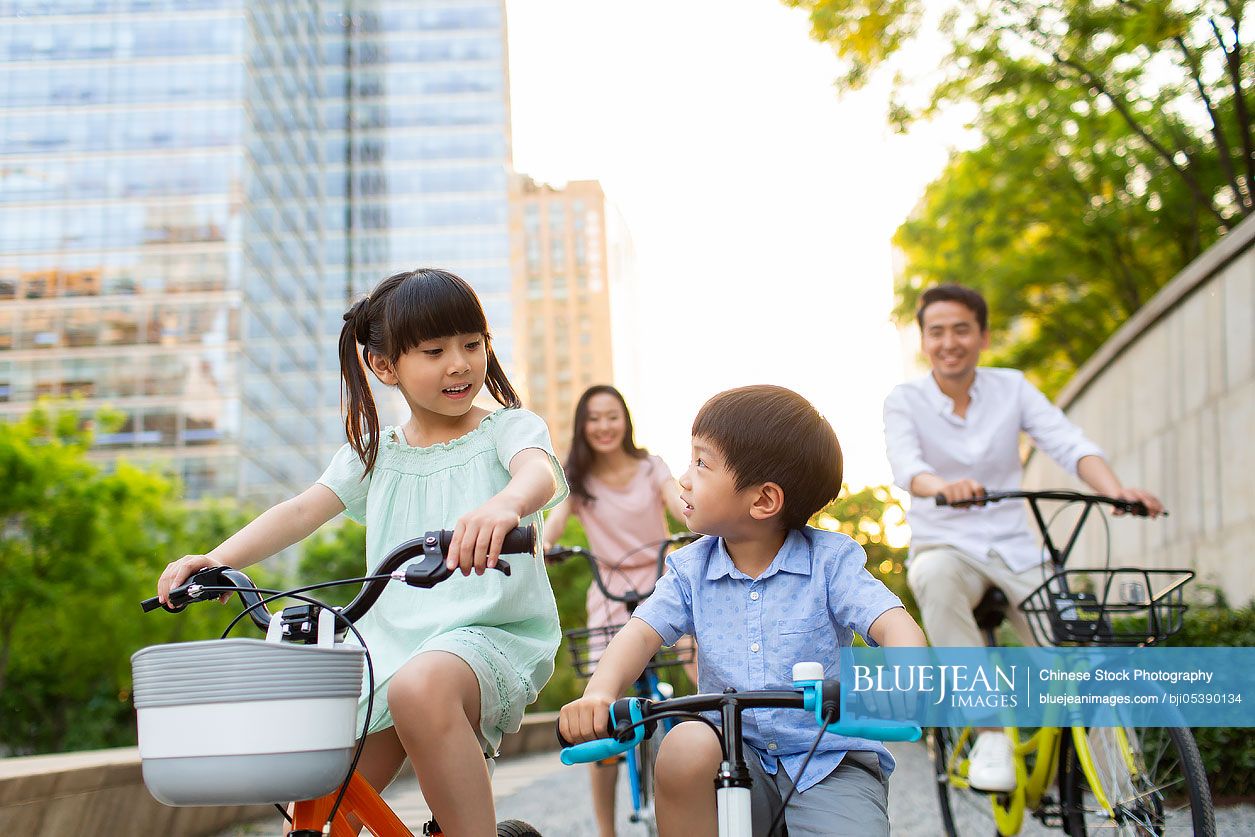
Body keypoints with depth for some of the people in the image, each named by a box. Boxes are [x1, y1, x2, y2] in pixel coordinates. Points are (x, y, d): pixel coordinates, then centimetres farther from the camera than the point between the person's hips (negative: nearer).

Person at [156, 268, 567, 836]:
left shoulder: (509, 427, 0)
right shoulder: (374, 451, 13)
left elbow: (539, 471, -24)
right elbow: (303, 510, 2)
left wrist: (506, 503, -49)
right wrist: (217, 559, -16)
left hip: (492, 633, -5)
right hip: (391, 641, 5)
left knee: (419, 687, -38)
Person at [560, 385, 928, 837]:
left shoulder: (830, 560, -6)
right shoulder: (691, 569, 4)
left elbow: (895, 625, -18)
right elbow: (643, 632, -8)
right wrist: (599, 693, -31)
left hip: (829, 763, -2)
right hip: (738, 757, 3)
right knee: (686, 745, -31)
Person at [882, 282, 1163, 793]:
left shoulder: (1011, 387, 2)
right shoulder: (904, 401, -3)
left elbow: (1068, 444, -12)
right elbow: (905, 464, -23)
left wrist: (1114, 490, -33)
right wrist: (944, 486, -47)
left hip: (1014, 552, 2)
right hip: (945, 546, -2)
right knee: (934, 575, -39)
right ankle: (990, 731, -31)